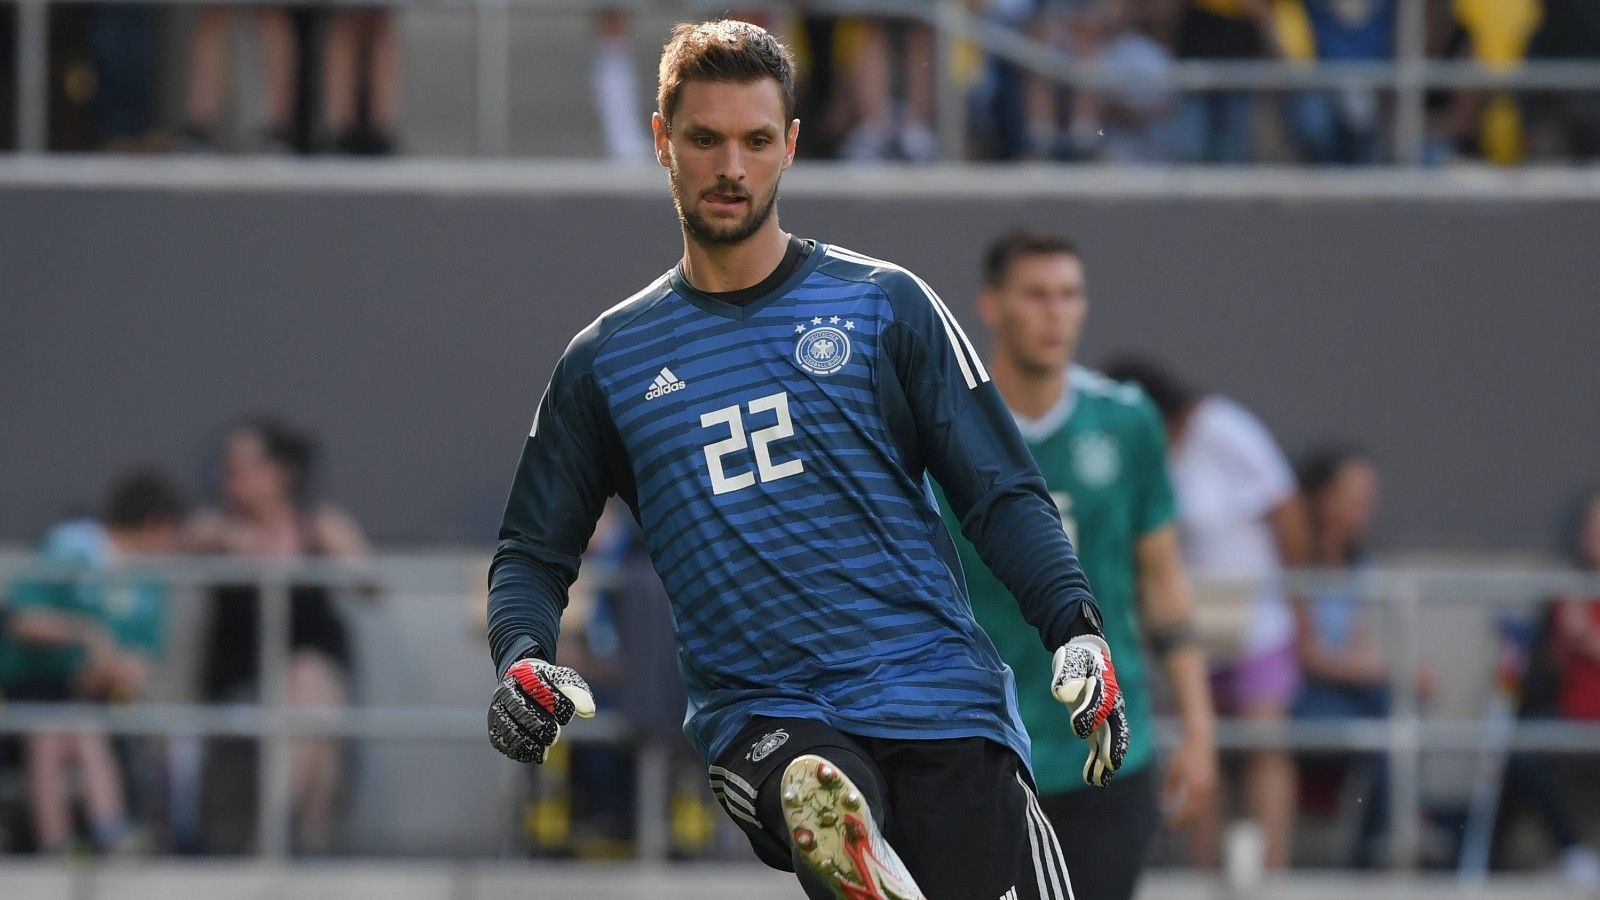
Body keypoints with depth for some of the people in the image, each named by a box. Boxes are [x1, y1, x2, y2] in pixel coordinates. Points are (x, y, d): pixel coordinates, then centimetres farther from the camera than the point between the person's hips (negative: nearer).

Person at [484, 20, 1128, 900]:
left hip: (937, 695, 1)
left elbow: (1001, 494, 8)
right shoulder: (606, 362, 15)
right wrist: (522, 661, -1)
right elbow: (533, 553, 20)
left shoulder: (883, 303, 10)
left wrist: (1075, 627, -8)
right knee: (819, 799, -39)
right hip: (760, 717, -1)